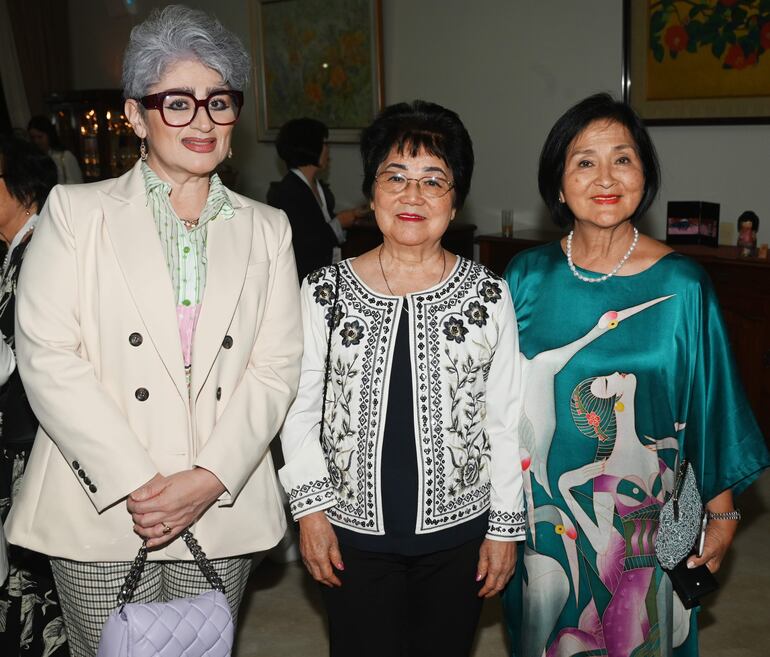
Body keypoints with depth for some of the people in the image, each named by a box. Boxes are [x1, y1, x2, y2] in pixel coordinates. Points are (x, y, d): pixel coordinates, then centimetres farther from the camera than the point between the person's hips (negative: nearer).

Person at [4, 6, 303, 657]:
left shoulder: (266, 230, 9)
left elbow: (275, 367, 3)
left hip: (223, 508, 2)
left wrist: (210, 478, -10)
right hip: (101, 508, -2)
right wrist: (134, 483, -13)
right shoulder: (77, 212, 2)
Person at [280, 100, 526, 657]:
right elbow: (300, 407, 0)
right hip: (353, 529, 0)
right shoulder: (325, 293, -3)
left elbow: (505, 418, 0)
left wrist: (506, 526, 0)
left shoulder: (488, 296, -3)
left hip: (457, 528, 1)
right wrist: (310, 508, -5)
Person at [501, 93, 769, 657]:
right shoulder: (528, 277, -6)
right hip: (543, 510, 2)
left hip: (643, 514, -1)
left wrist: (722, 514, 1)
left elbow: (711, 405, -3)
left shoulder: (682, 285, -11)